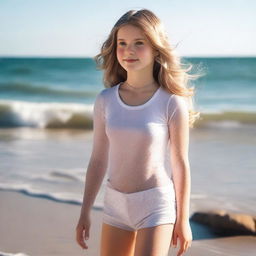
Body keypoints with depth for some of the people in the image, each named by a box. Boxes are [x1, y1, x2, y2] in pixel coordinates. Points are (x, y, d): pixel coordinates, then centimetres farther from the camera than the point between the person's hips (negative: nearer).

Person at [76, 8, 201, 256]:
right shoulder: (105, 100, 0)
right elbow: (98, 160, 7)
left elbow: (180, 163, -6)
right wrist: (85, 213, 9)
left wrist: (183, 219, -3)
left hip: (156, 205, -4)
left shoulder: (172, 103, -11)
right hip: (116, 203, 5)